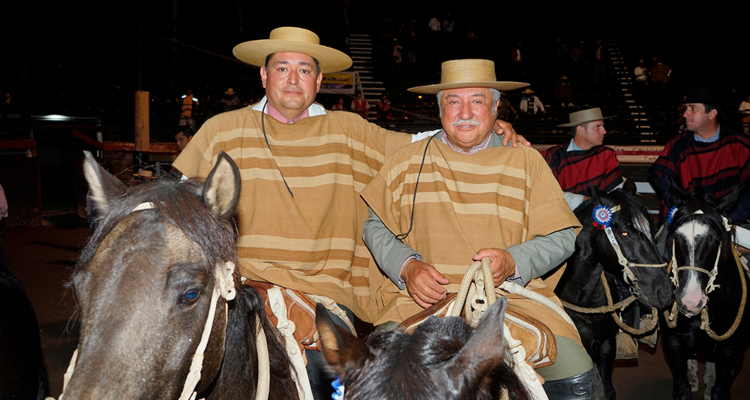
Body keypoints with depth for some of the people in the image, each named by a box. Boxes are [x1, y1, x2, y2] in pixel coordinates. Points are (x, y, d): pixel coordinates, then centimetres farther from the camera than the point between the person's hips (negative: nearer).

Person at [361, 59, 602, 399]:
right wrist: (407, 266, -8)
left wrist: (512, 262, -13)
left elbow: (561, 237, 6)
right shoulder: (407, 161, 11)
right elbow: (375, 227, 12)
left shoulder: (526, 162, 10)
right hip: (422, 298, 0)